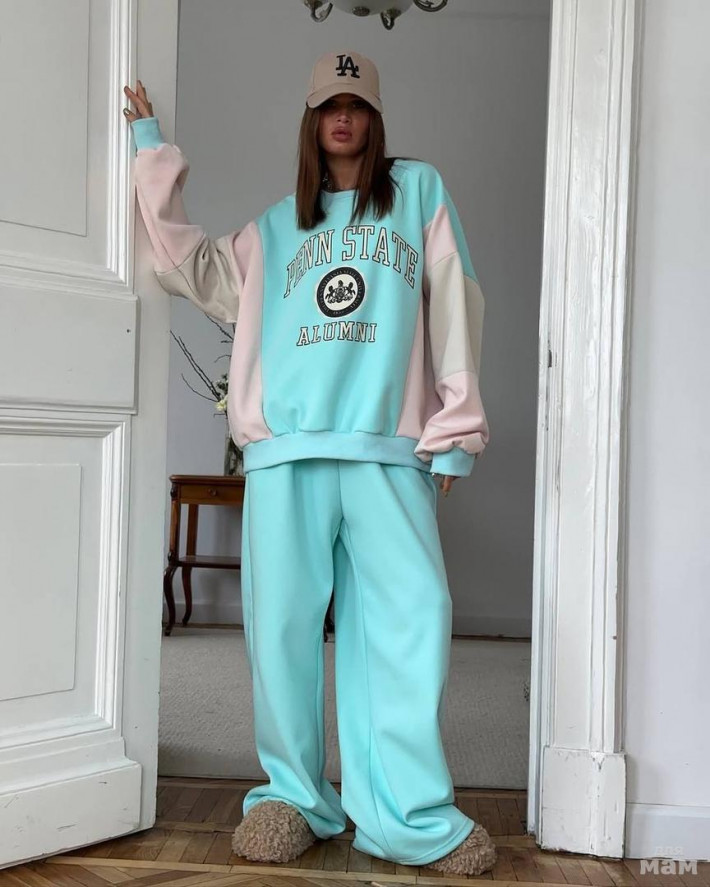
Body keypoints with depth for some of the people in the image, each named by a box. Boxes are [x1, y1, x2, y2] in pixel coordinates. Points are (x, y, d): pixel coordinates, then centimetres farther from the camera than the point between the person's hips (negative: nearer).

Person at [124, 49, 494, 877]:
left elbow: (452, 309, 10)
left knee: (413, 617, -9)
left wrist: (454, 429, 3)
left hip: (390, 450, -1)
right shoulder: (274, 225, 24)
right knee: (282, 623, -1)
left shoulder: (418, 189, 18)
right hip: (285, 450, 2)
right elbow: (196, 268, 11)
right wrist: (152, 155, 12)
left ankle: (411, 816, -1)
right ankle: (292, 796, 12)